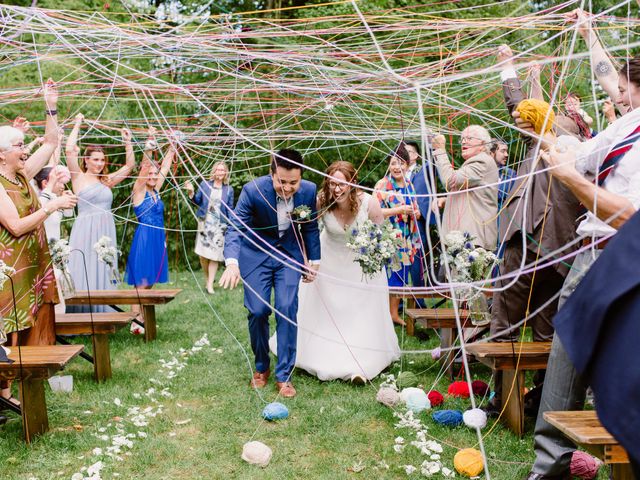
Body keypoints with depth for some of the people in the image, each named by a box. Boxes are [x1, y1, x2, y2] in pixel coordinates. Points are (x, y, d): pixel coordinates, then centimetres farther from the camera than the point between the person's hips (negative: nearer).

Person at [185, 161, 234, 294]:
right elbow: (198, 201, 9)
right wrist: (191, 193, -10)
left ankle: (210, 285, -1)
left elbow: (230, 210, 4)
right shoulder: (204, 184, 5)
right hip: (205, 222, 1)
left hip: (219, 225, -1)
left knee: (215, 254, -5)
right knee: (203, 253, -2)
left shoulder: (229, 190, 4)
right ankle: (207, 279, 19)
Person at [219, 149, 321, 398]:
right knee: (258, 311, -4)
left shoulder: (309, 190, -17)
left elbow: (310, 228, -1)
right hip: (256, 254, -1)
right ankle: (261, 367, 19)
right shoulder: (253, 190, -27)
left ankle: (284, 375, 0)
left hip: (289, 254, 1)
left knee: (287, 310, -9)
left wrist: (314, 261, 5)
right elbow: (235, 227, -32)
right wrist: (232, 263, -47)